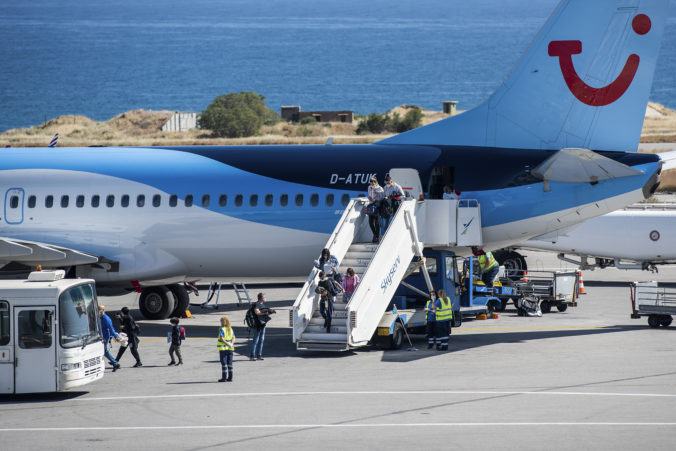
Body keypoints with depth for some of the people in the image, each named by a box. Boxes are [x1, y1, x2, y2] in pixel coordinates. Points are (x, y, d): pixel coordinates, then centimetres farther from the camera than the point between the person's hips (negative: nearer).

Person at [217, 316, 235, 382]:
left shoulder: (221, 329, -10)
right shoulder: (231, 329, 8)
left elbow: (222, 338, -21)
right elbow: (233, 338, 0)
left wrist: (227, 344, -17)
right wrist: (231, 344, -10)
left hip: (223, 348, -5)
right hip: (230, 349, 5)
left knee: (224, 363, -1)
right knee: (229, 363, 10)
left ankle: (224, 378, -1)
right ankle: (230, 377, 11)